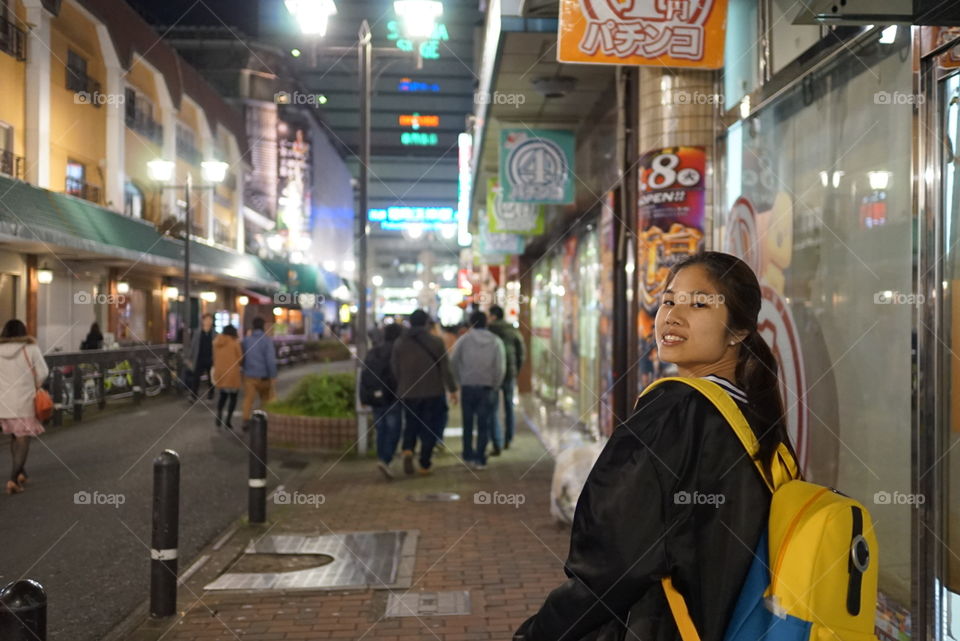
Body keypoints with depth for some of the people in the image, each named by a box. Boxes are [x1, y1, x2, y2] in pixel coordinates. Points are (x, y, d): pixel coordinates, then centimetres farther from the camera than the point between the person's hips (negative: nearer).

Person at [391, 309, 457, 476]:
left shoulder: (400, 343, 0)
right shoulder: (436, 342, -5)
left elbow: (394, 369, 5)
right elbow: (445, 368, -5)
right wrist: (452, 389, 4)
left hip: (408, 393, 2)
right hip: (433, 392, -2)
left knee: (411, 424, 16)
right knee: (429, 428, 7)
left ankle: (408, 450, -11)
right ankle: (424, 464, 6)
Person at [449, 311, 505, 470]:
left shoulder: (464, 340, -1)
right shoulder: (496, 341, -1)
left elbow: (453, 363, -5)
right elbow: (500, 367, -6)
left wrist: (459, 382, 6)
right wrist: (495, 387, 4)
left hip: (467, 387, 0)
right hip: (487, 387, 0)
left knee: (468, 423, 15)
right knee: (484, 425, 6)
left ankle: (468, 455, 19)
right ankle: (480, 459, 3)